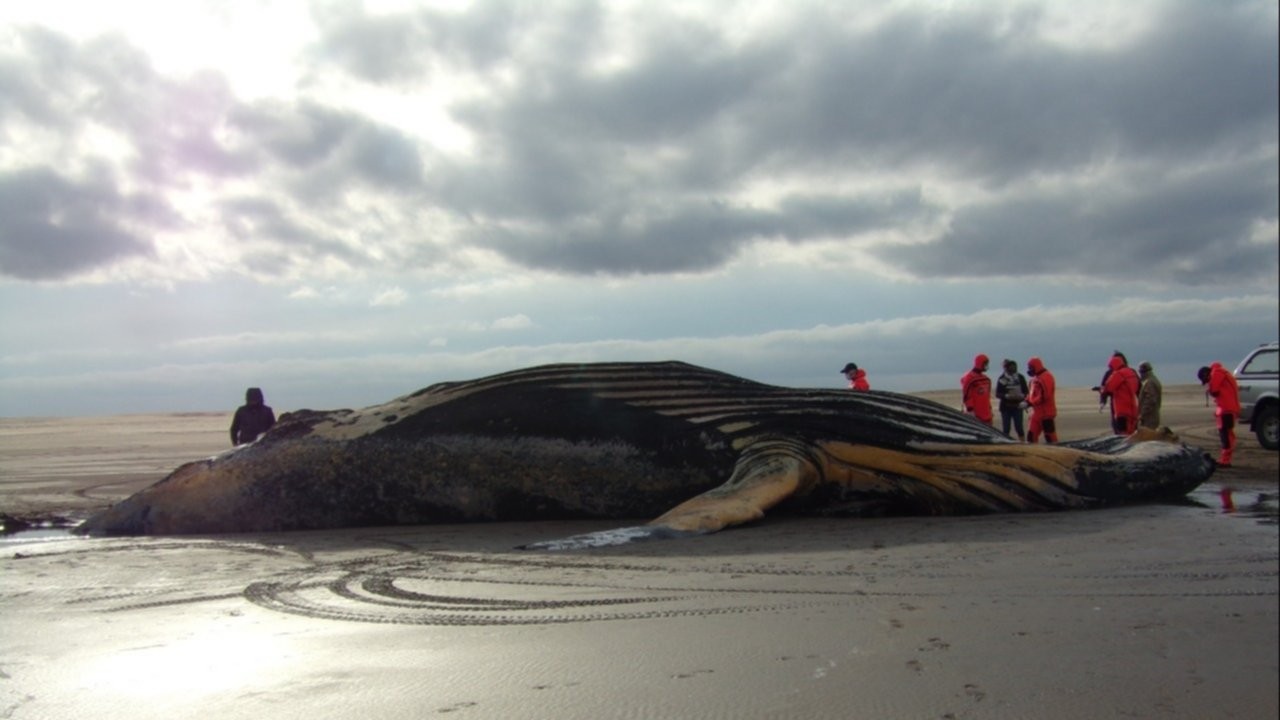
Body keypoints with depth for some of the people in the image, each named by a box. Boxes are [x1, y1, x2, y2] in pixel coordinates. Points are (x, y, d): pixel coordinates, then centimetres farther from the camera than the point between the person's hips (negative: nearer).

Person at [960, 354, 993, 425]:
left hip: (986, 413, 9)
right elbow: (966, 395, -17)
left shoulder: (986, 379, 16)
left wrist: (989, 409, 22)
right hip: (975, 414, -9)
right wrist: (970, 410, -20)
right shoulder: (970, 378, -12)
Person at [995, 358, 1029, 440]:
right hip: (1006, 407, -1)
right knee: (1006, 430, 1)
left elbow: (1026, 392, 9)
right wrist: (1007, 396, -20)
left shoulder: (1020, 377, 4)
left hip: (1017, 406, 1)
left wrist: (1022, 395, -13)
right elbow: (998, 394, -4)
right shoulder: (1002, 379, -3)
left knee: (1019, 428, 0)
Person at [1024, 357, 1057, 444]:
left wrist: (1029, 403, -18)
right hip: (1038, 413, 10)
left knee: (1050, 436, -5)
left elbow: (1044, 396, -23)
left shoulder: (1046, 377, -16)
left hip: (1046, 413, -10)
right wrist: (1026, 401, 2)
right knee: (1032, 435, 10)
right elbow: (1033, 393, 20)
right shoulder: (1037, 378, 16)